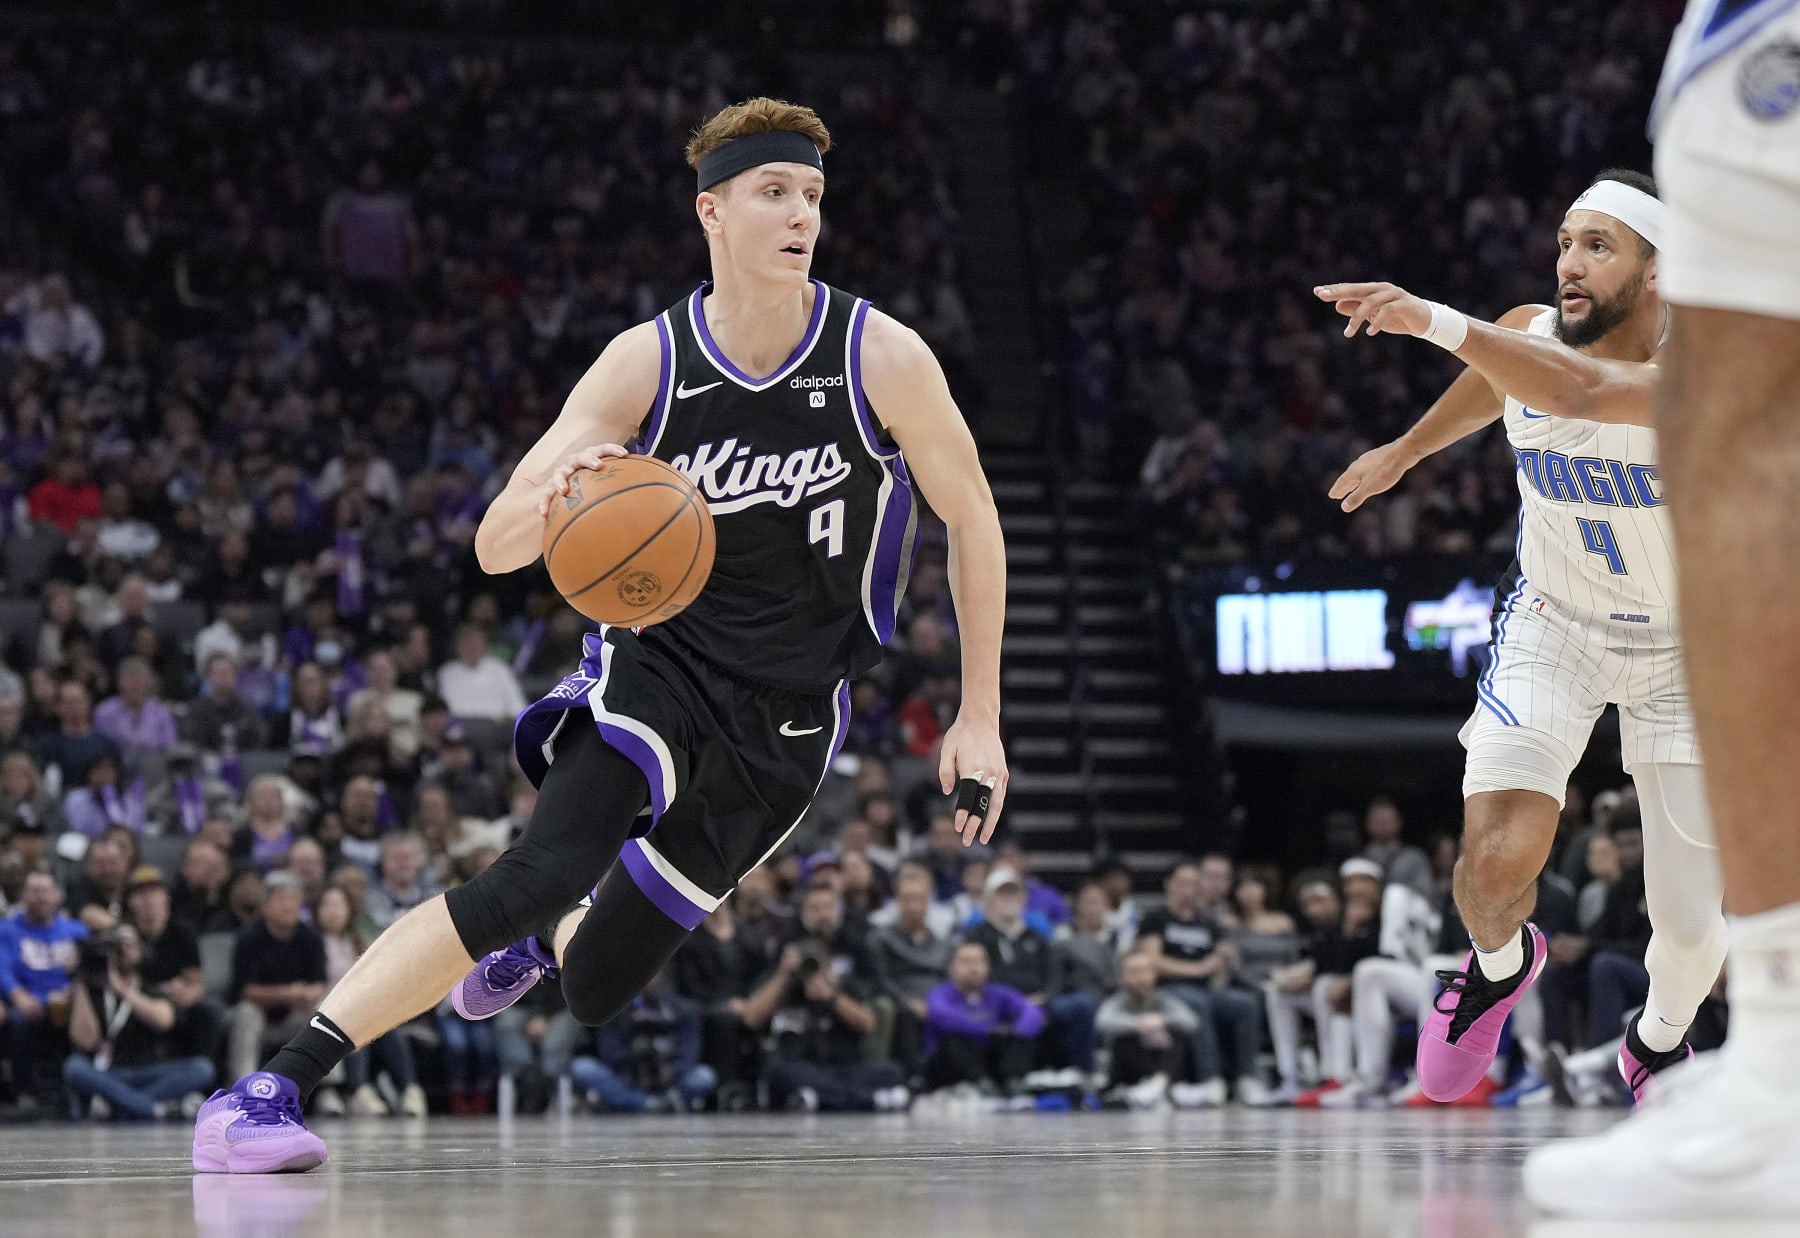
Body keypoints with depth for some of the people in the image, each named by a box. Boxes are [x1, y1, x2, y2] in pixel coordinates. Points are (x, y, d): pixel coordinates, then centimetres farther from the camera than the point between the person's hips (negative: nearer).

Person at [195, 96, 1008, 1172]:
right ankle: (273, 1088, -31)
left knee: (597, 990, 5)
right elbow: (496, 548, -12)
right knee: (547, 870, -30)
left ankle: (547, 934, 46)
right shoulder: (646, 366, -13)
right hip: (660, 660, -1)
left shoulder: (880, 357, -14)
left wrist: (979, 719, -2)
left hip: (790, 717, 1)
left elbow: (973, 520, -1)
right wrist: (550, 501, -37)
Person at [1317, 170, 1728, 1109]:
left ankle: (1660, 1042, 36)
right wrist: (1404, 451, 31)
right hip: (1553, 624, 2)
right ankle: (1500, 964, 17)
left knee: (1690, 927, -1)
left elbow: (1579, 390, -52)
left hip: (1684, 646, -2)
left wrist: (1434, 320, -57)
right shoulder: (1524, 335, -14)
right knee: (1498, 859, -21)